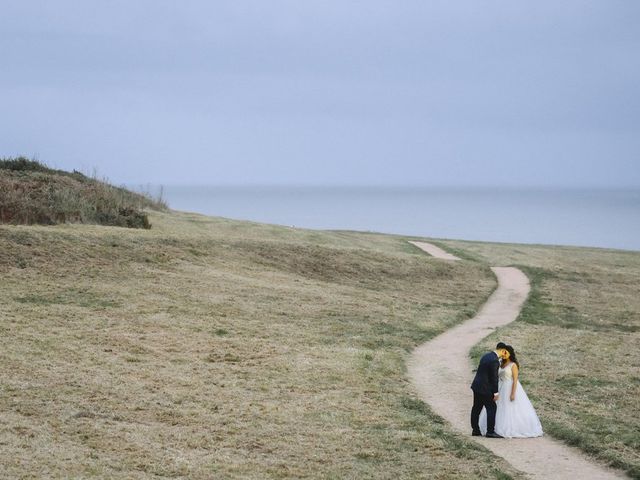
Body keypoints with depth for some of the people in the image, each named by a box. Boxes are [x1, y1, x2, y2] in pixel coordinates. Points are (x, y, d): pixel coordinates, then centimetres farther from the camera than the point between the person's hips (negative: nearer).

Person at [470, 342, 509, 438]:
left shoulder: (486, 356, 10)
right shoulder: (494, 360, -18)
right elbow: (494, 377, -17)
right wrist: (495, 392, -12)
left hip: (476, 386, 9)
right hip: (485, 388, -9)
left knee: (476, 408, 13)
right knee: (491, 408, -2)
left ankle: (475, 430, 19)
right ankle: (490, 432, -3)